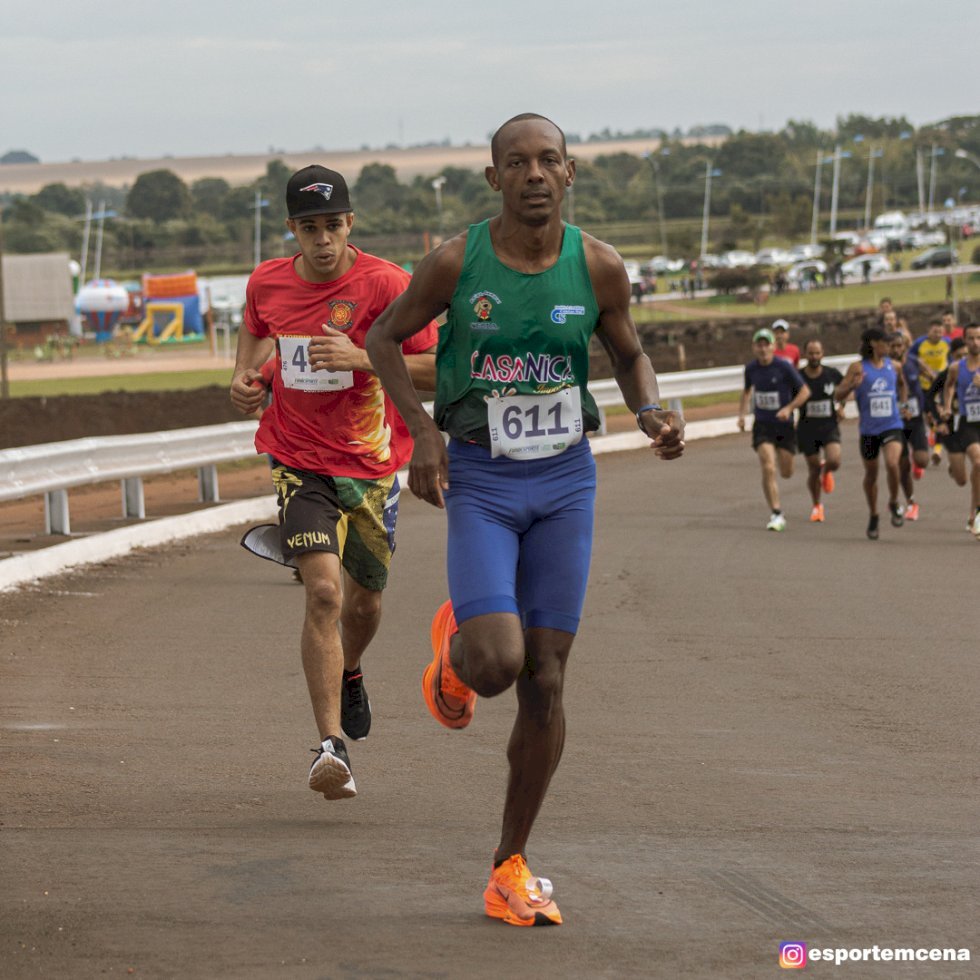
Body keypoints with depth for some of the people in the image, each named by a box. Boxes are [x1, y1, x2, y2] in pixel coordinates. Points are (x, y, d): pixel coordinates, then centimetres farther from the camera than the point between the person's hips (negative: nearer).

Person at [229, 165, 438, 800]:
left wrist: (360, 358, -25)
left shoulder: (385, 283, -13)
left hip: (372, 464, 0)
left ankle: (348, 674, 52)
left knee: (365, 599, 15)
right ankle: (332, 747, -21)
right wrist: (246, 377, 2)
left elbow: (435, 368, -12)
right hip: (299, 458, 0)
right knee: (323, 590, -19)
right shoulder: (267, 284, -2)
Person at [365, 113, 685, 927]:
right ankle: (453, 646, 21)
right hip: (479, 482, -2)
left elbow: (630, 354, 12)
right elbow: (384, 338, 5)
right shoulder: (455, 263, -10)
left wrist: (653, 414, -10)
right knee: (495, 662, -20)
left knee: (545, 681, 1)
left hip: (565, 480, 2)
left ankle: (511, 869, 13)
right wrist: (422, 431, -8)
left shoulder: (599, 268, -5)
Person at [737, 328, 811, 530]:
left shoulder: (784, 367, -12)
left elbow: (804, 391, -7)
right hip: (762, 425, 1)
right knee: (768, 469, -16)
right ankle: (777, 515, -10)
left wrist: (789, 408, -22)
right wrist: (742, 413, 7)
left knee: (786, 473, 6)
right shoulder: (751, 368, 0)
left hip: (784, 424, -1)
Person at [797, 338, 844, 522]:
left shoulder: (832, 374, -5)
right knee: (813, 470, 4)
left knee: (834, 461, -21)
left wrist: (842, 407, 4)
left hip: (829, 426, 0)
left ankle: (826, 470, 19)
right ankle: (817, 506, 27)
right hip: (807, 427, 0)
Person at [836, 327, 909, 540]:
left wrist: (903, 381, 0)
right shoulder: (858, 368, -6)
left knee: (892, 463, -23)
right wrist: (852, 385, -25)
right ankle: (873, 516, 32)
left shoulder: (892, 365, 5)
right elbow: (838, 395, -9)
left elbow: (902, 397, 18)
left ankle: (894, 503, 3)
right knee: (871, 474, 11)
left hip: (892, 426, 1)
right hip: (869, 429, -1)